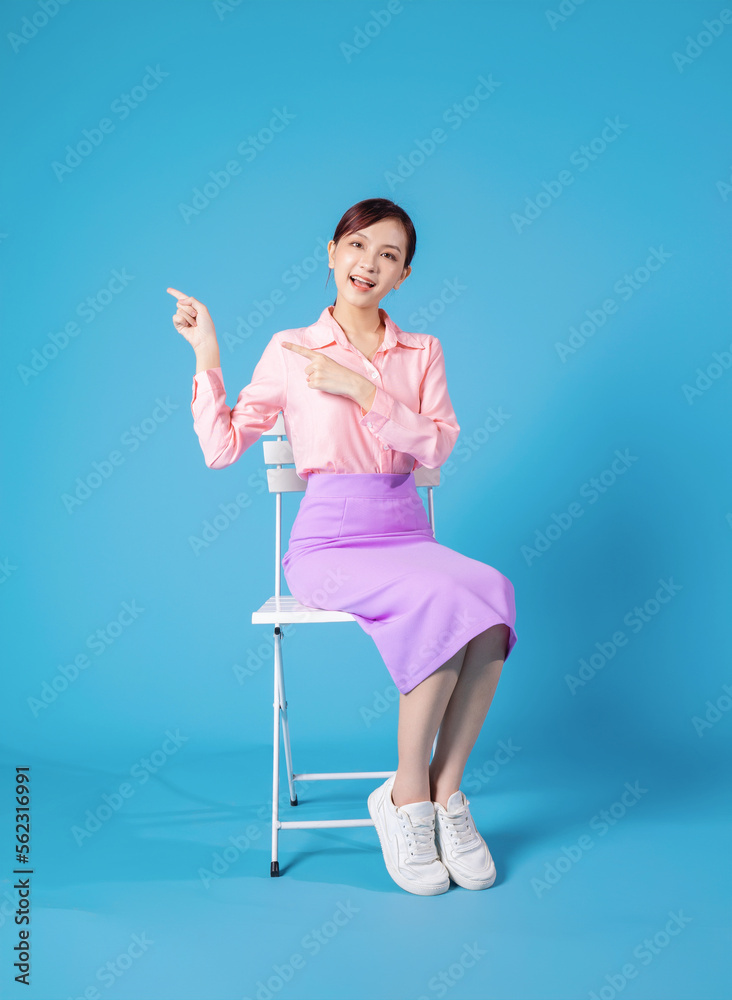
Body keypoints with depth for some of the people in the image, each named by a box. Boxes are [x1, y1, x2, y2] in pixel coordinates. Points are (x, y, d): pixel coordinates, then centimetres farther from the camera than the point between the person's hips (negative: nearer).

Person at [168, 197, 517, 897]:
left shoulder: (422, 352, 12)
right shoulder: (290, 350, 5)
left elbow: (438, 445, -4)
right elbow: (221, 449, 3)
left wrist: (361, 389, -12)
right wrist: (207, 357, -3)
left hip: (405, 532, 3)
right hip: (330, 541, -3)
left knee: (492, 592, -29)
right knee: (445, 598, -32)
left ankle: (445, 791, -15)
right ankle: (406, 798, -14)